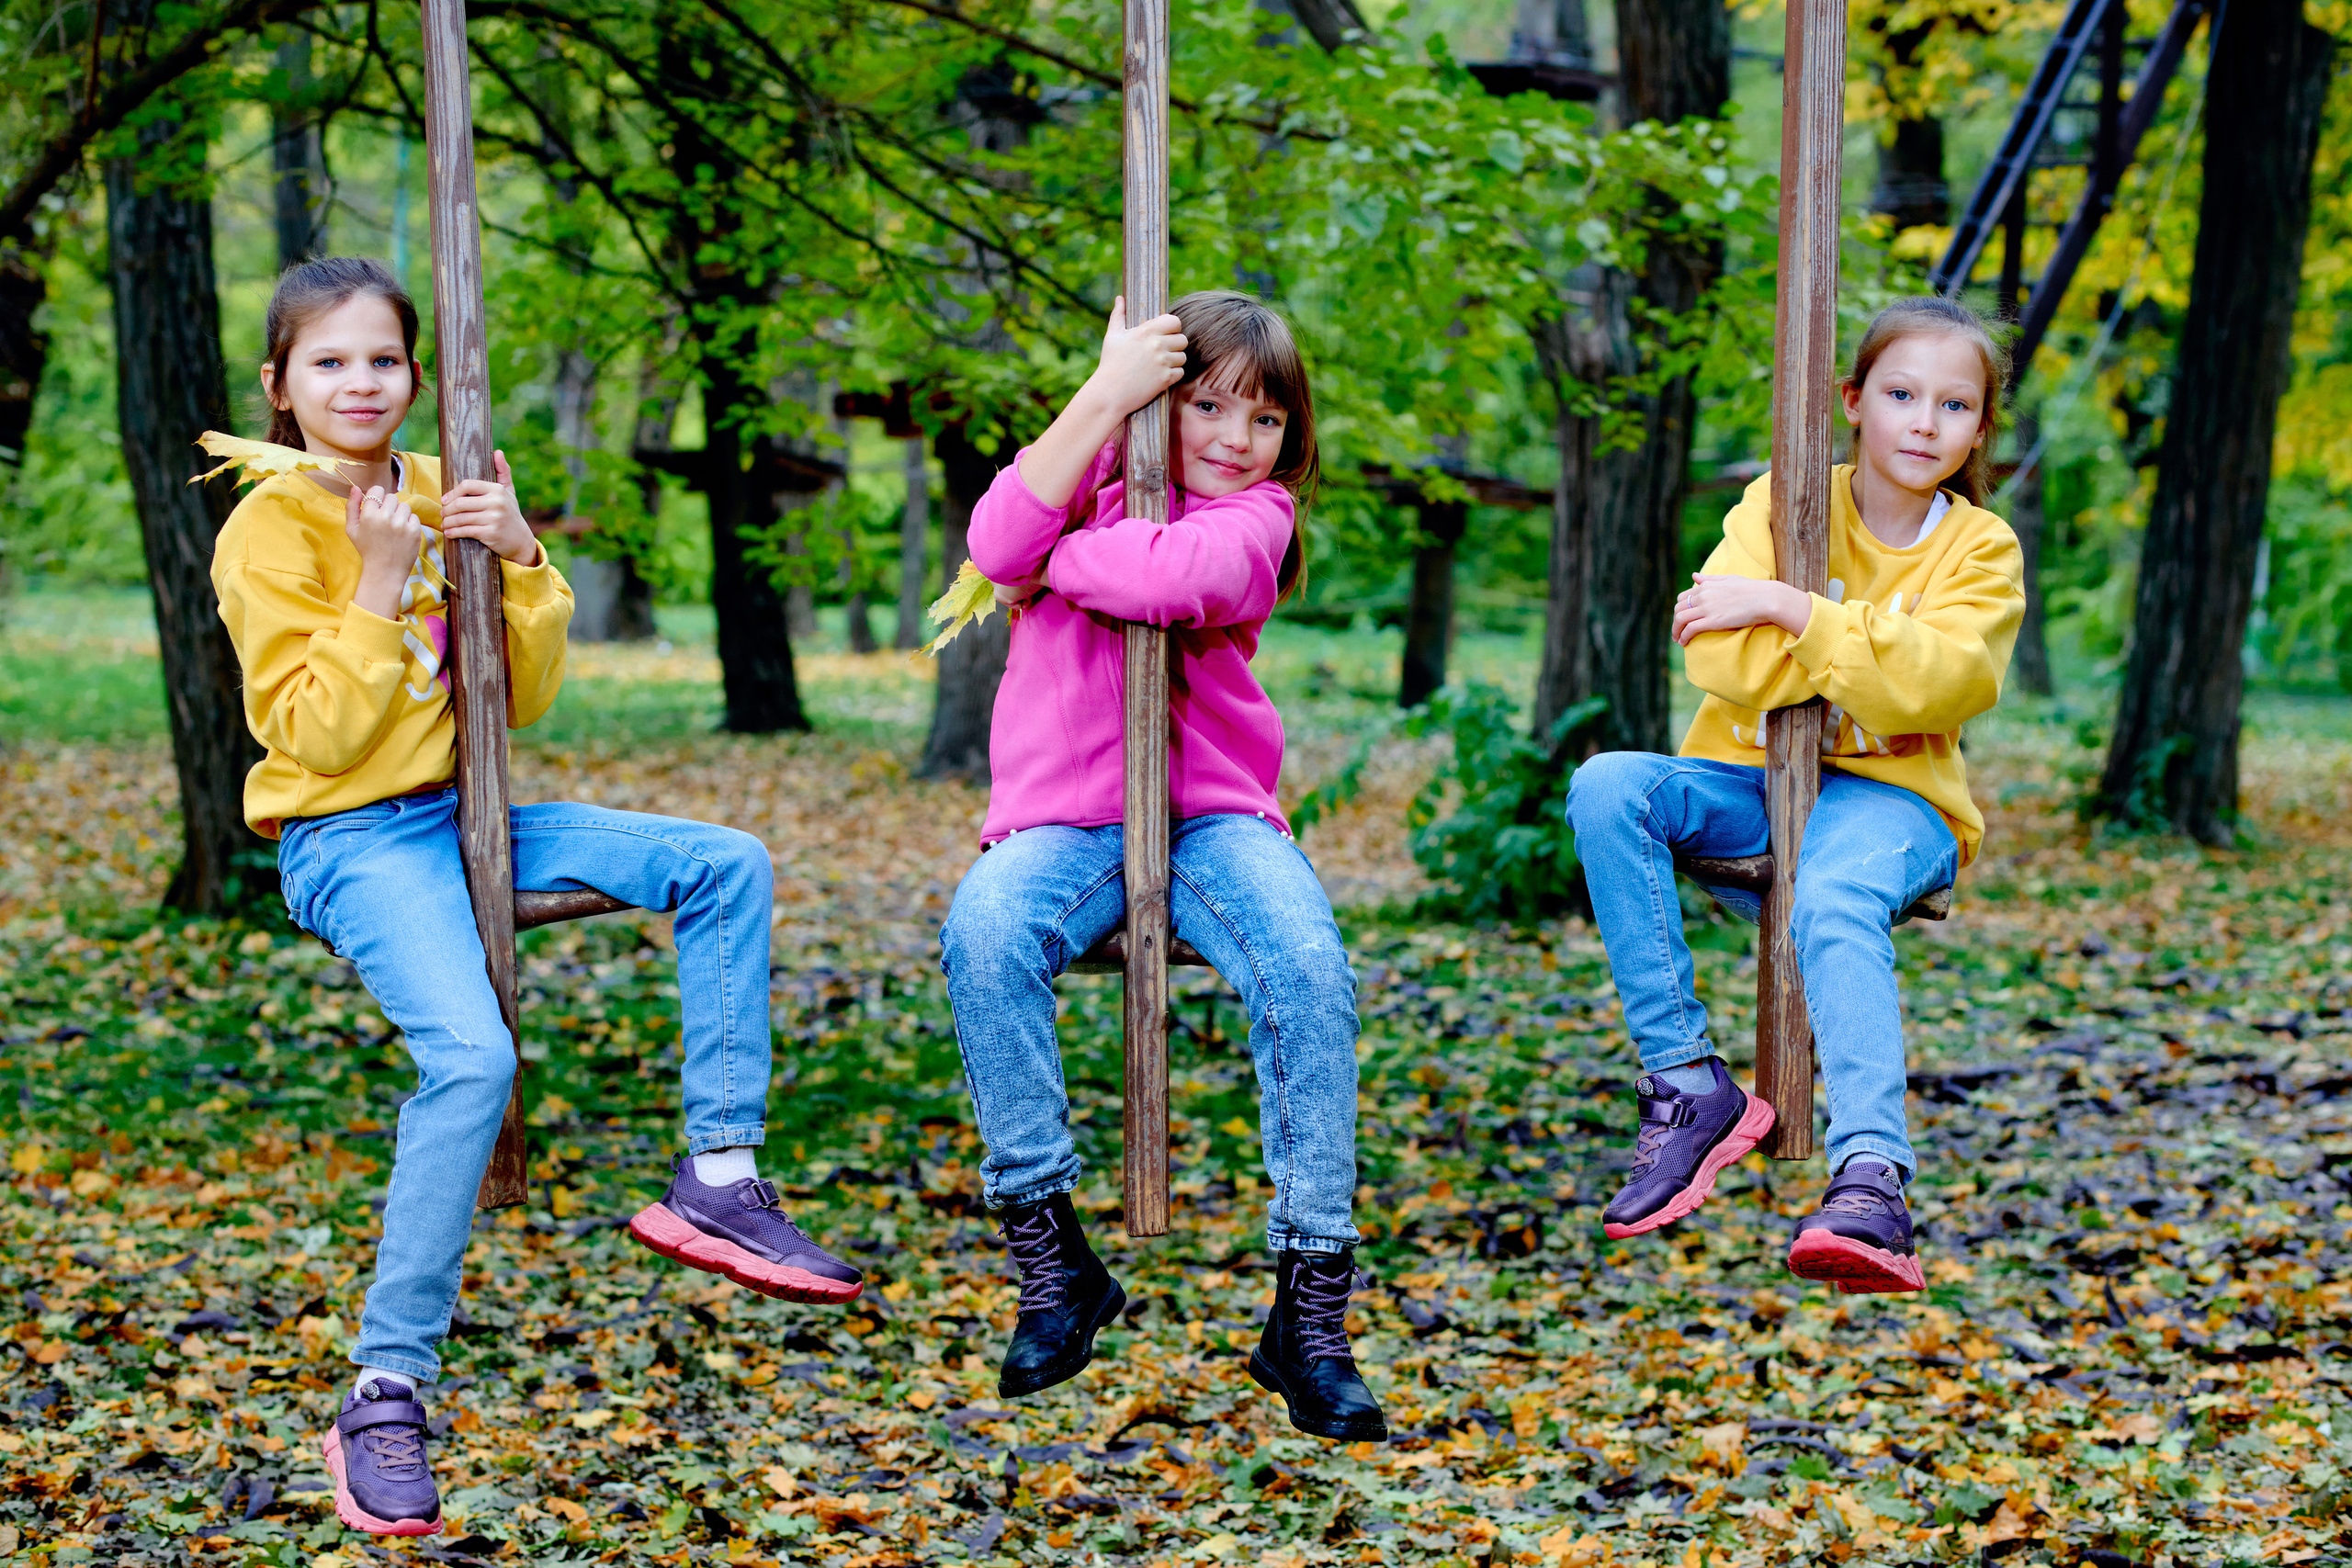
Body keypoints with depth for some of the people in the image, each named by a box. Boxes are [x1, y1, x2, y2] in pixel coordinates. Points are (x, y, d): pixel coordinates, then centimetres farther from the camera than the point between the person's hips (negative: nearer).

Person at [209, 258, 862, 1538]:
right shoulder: (268, 530, -8)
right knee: (471, 1056, -31)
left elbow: (526, 700, 7)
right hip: (349, 839, -7)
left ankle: (718, 1178, -3)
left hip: (464, 812, 7)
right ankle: (384, 1392, -22)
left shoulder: (442, 497, 9)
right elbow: (317, 735, -16)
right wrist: (381, 583, -18)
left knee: (726, 865, -5)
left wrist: (521, 559, -6)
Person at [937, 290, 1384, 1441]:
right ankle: (1049, 1259, -20)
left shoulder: (1254, 514, 4)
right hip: (1066, 815, 0)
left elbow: (1171, 574, -21)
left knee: (1309, 967, -29)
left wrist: (1061, 558, -5)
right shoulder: (1092, 470, 10)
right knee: (984, 934, -32)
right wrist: (1105, 395, -15)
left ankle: (1311, 1308, -22)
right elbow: (1000, 546, -15)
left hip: (1214, 814, 0)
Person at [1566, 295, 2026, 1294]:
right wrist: (1873, 657, -14)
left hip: (1890, 798, -2)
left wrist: (1789, 608, -20)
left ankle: (1870, 1178, -51)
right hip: (1748, 783, 3)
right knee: (1608, 786, -27)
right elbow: (1719, 659, -12)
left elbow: (1930, 683, -19)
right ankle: (1687, 1082, -28)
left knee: (1835, 901, -37)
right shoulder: (1785, 502, 3)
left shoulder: (1982, 551, 2)